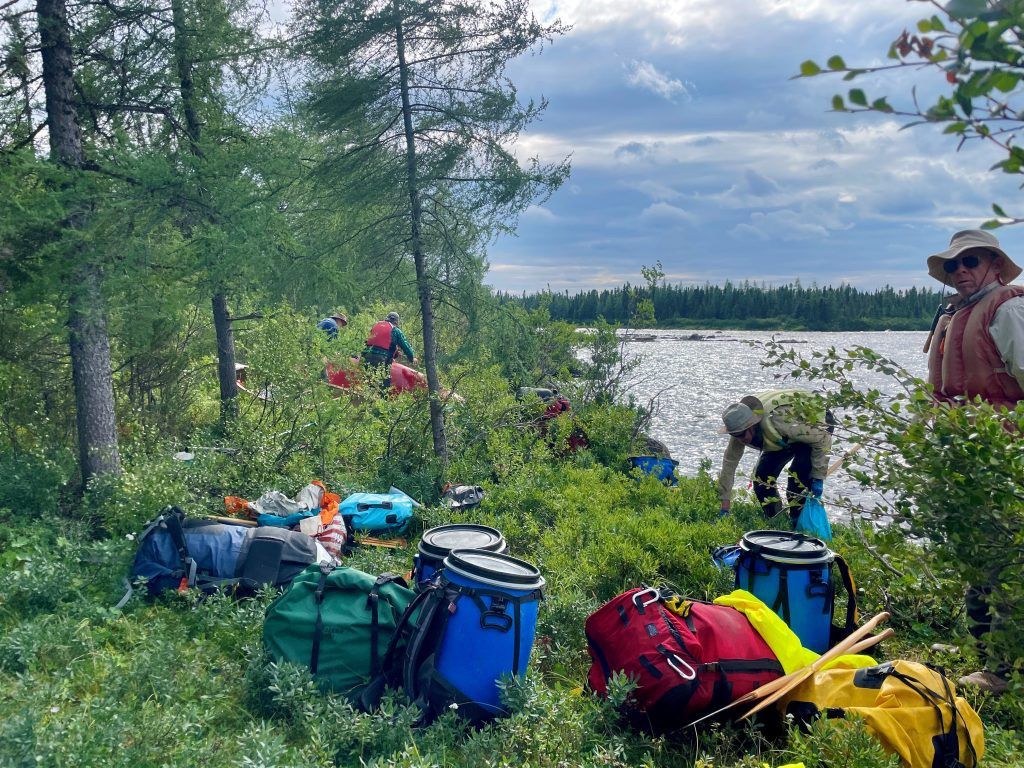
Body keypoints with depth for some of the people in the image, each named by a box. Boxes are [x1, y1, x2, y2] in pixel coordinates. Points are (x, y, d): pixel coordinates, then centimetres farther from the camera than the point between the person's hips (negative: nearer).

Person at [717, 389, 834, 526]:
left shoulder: (778, 420, -44)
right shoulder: (740, 428, -24)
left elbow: (822, 438, -34)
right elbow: (729, 463, -16)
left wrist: (818, 478, -30)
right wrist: (724, 508, -16)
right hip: (787, 438, 6)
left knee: (799, 473, -28)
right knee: (762, 475, -8)